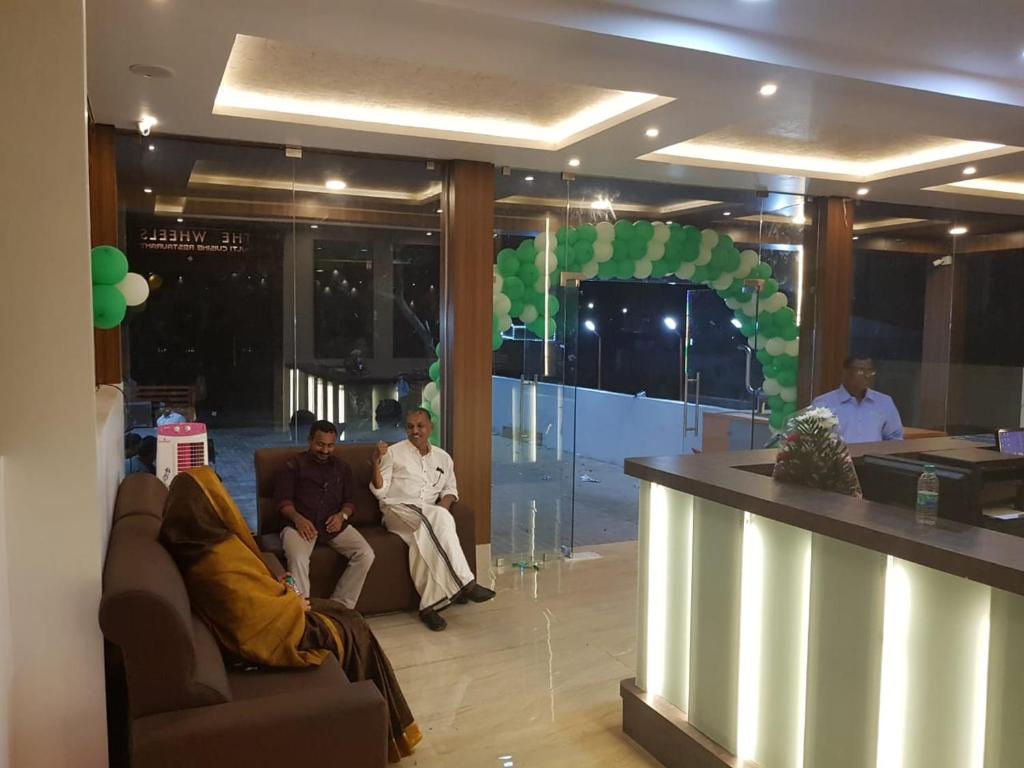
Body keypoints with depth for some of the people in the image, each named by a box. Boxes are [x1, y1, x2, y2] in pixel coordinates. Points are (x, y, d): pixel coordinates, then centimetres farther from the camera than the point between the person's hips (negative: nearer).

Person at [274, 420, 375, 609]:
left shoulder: (342, 468, 24)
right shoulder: (294, 465, 13)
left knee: (366, 555, -21)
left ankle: (340, 606, -16)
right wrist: (297, 518, -18)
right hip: (301, 524, -3)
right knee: (297, 559, -35)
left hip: (334, 524, 3)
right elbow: (283, 500, 3)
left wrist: (342, 515, -5)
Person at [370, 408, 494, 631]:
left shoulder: (443, 458, 16)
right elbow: (380, 492, 1)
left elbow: (450, 488, 24)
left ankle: (429, 604, -32)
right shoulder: (394, 452, 5)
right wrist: (377, 464, -16)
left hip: (428, 517, 3)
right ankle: (465, 583, -35)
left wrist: (445, 503, 0)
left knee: (426, 539, -36)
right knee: (439, 518, -34)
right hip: (397, 510, -3)